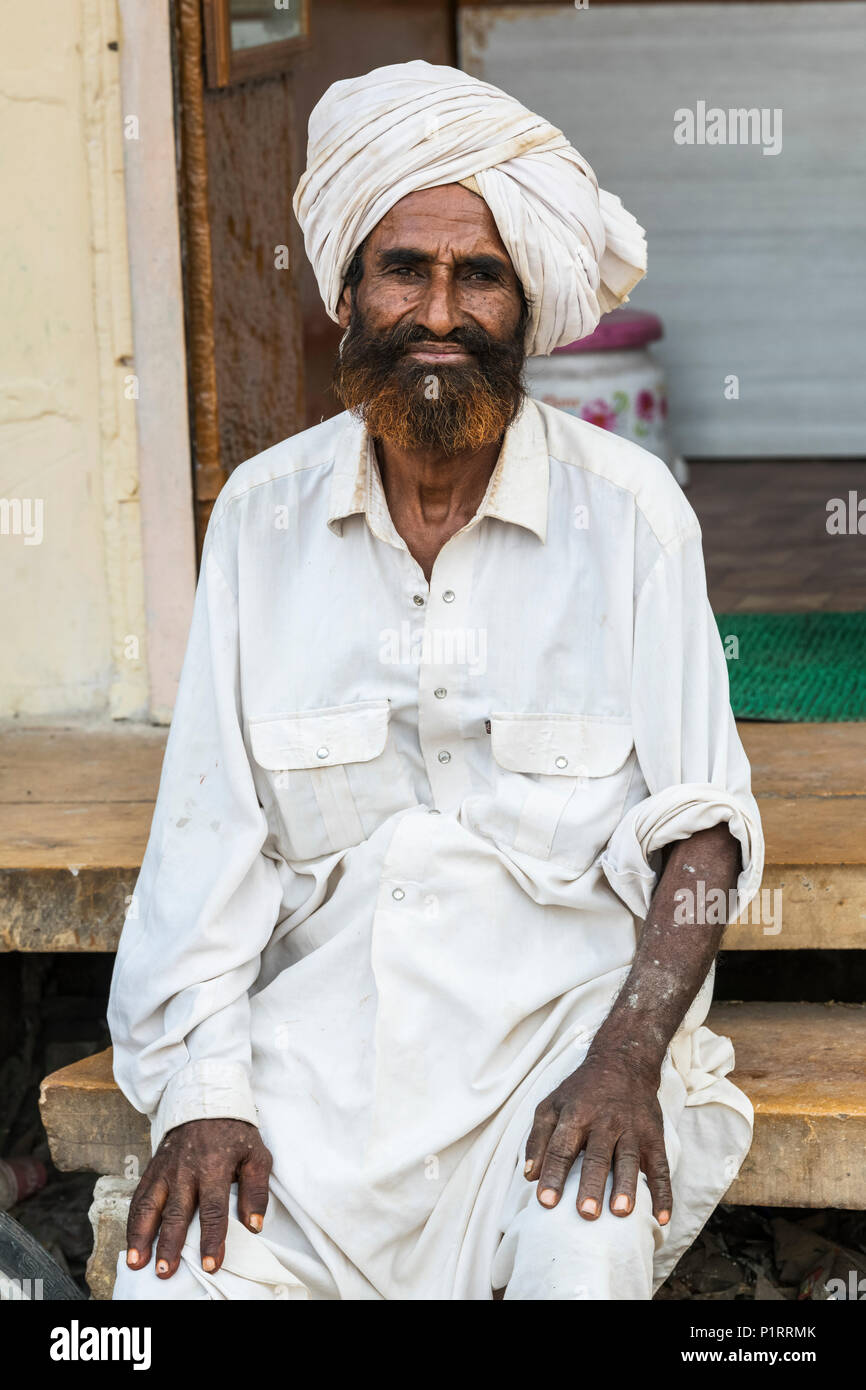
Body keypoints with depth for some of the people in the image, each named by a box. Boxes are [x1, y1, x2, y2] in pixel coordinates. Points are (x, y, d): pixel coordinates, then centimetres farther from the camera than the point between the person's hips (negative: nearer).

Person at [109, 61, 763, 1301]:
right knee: (176, 1275, -23)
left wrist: (629, 1057, -19)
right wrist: (199, 1092, -10)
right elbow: (211, 827, 4)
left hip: (565, 1017, -1)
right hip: (324, 1037, 2)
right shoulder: (263, 514, 6)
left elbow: (699, 824, -2)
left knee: (586, 1259, -31)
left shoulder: (626, 507, 0)